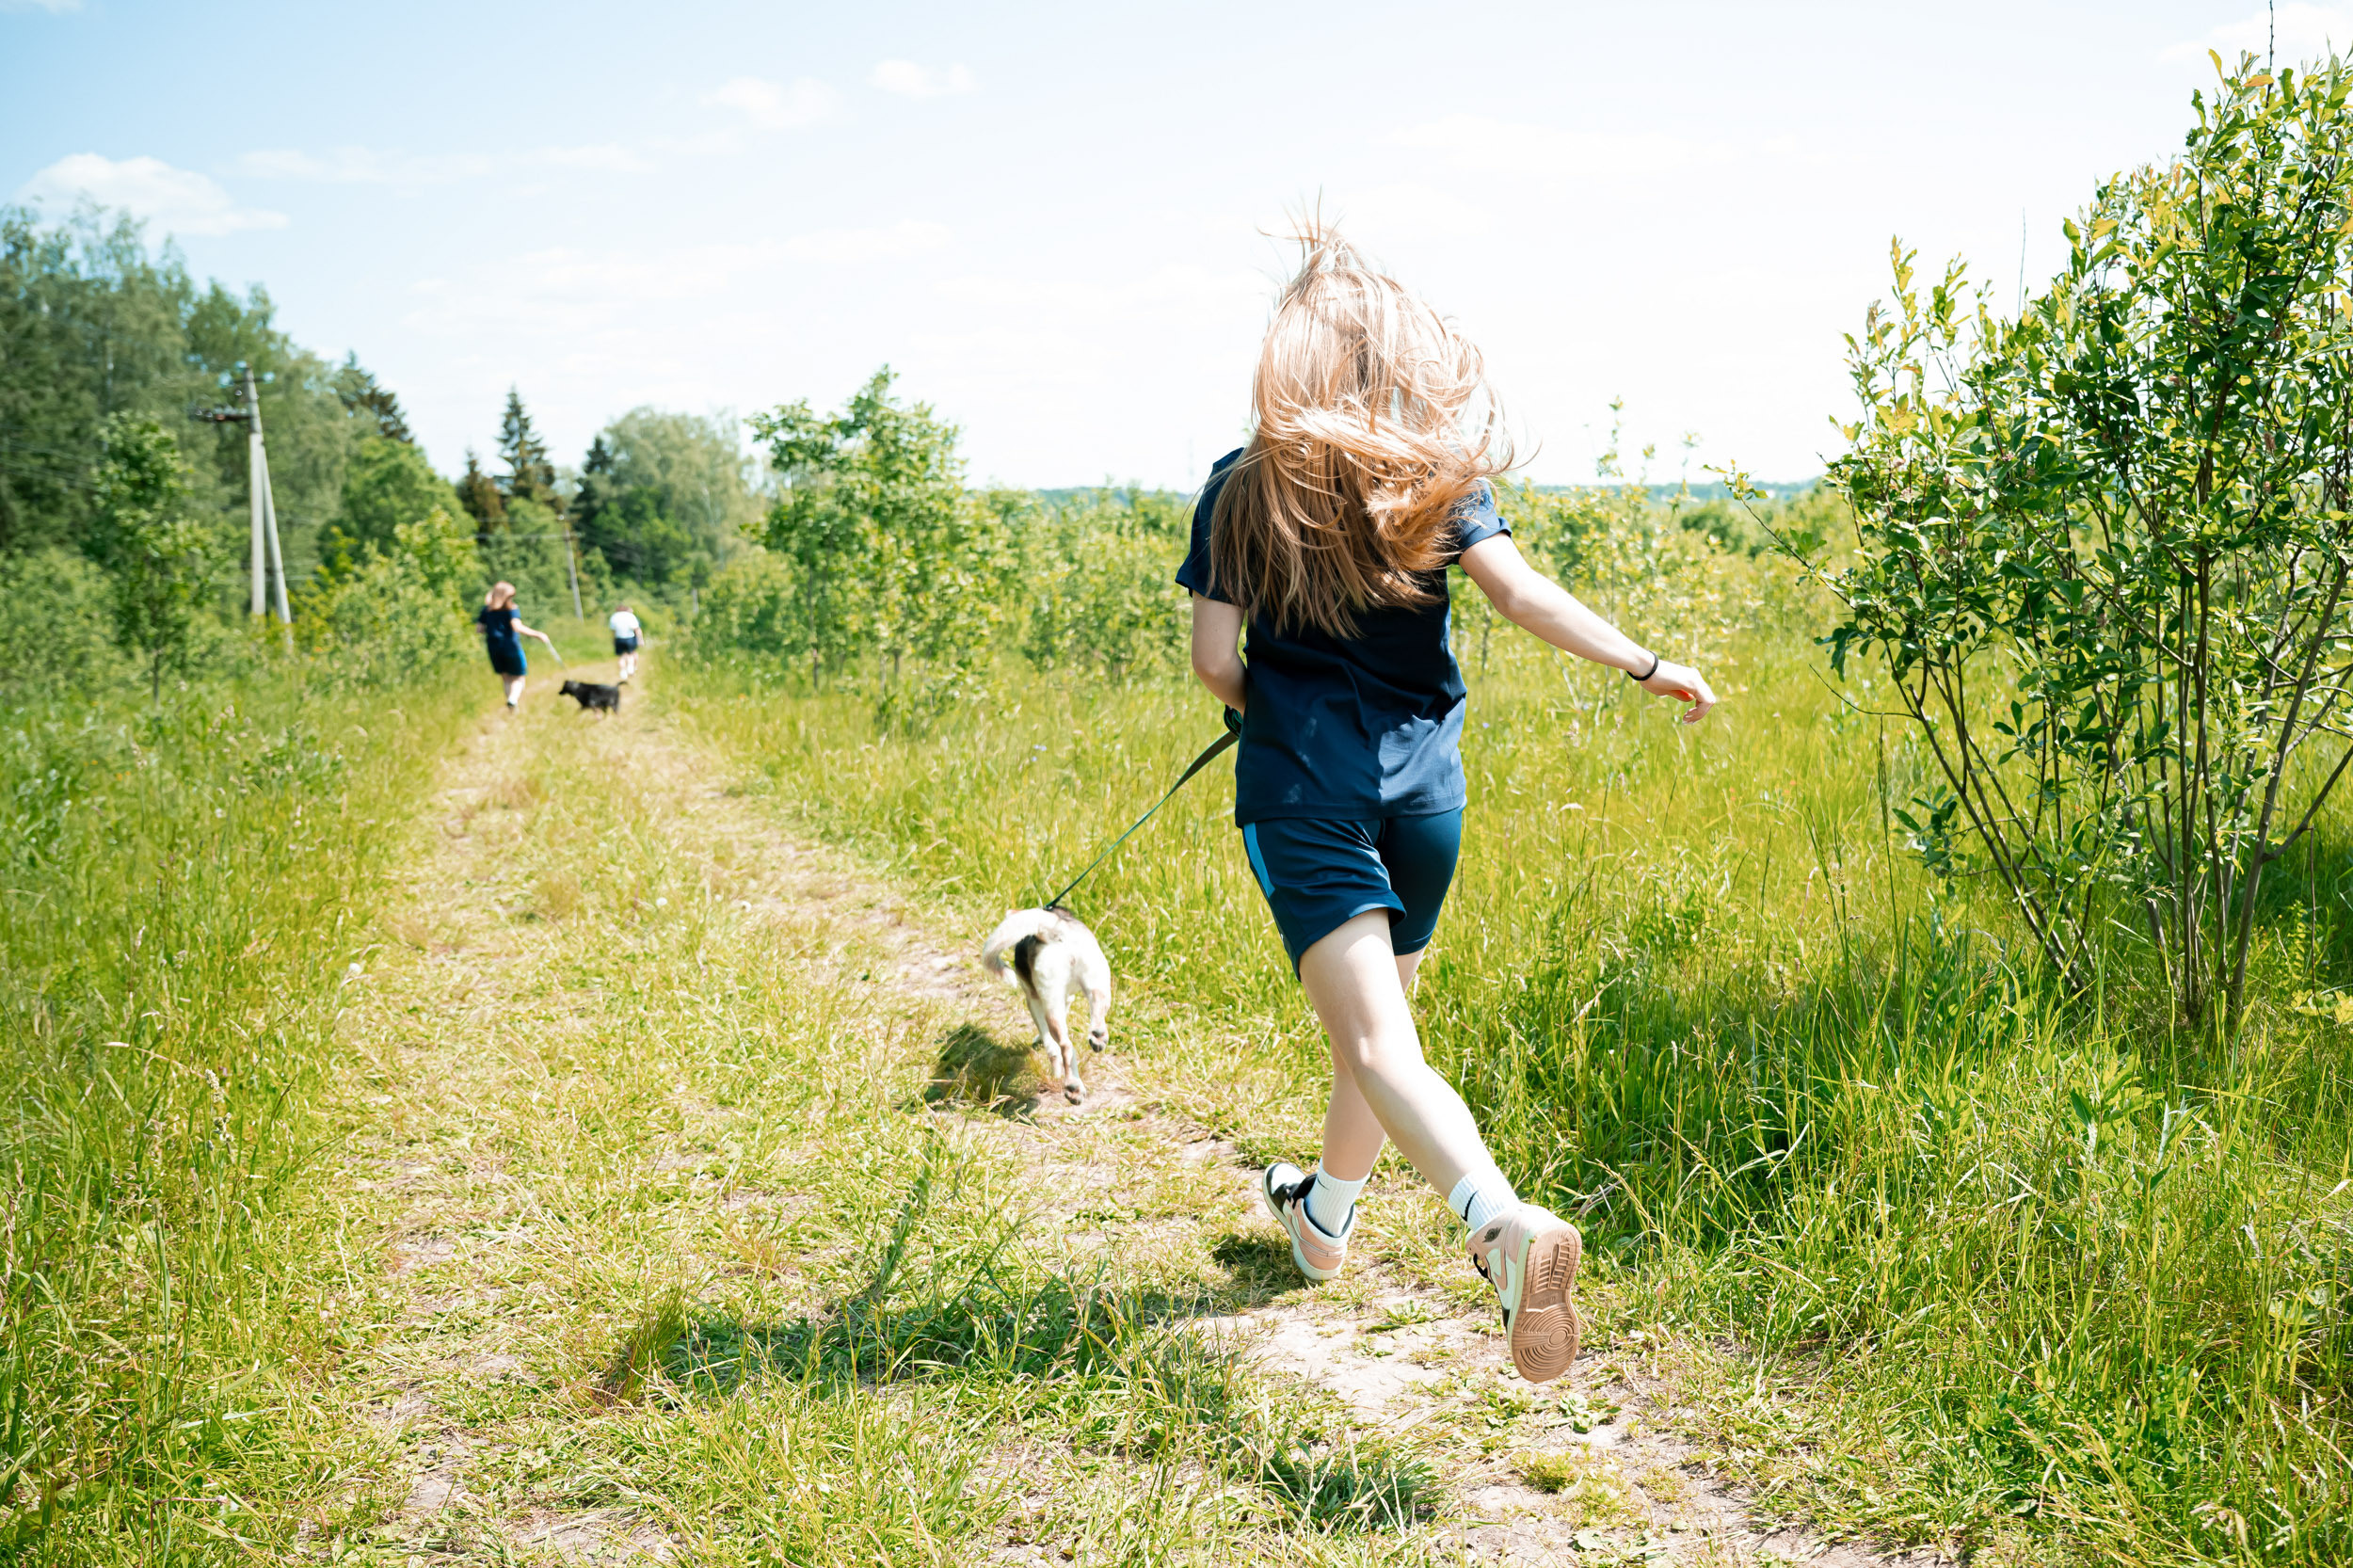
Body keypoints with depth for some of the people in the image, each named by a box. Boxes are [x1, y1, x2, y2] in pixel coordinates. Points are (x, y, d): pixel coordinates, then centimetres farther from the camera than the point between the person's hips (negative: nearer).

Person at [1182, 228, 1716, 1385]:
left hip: (1303, 783, -3)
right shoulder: (1438, 474, 2)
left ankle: (1510, 1227, -37)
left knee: (1376, 1045, -13)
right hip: (1422, 781, 3)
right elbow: (1521, 594, -11)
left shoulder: (1243, 486, 0)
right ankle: (1324, 1225, 42)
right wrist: (1648, 664, -5)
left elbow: (1213, 660, -5)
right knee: (1375, 1015, 22)